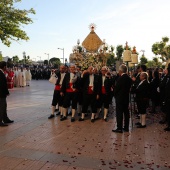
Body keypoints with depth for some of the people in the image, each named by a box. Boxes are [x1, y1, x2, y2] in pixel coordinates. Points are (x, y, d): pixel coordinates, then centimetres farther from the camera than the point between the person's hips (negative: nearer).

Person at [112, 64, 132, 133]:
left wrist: (115, 95, 5)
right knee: (126, 112, 13)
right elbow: (129, 88, 9)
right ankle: (126, 127, 22)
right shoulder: (129, 78, 3)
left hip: (120, 98, -7)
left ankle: (119, 128, 4)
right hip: (126, 98, 8)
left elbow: (116, 88, -13)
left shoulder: (121, 78, -19)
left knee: (119, 113, -1)